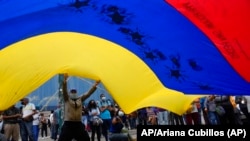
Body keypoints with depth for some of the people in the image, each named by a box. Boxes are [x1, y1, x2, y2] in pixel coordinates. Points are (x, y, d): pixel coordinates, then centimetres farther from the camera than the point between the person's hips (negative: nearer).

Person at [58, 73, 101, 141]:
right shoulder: (67, 99, 3)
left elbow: (88, 93, 6)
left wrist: (95, 85, -7)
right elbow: (64, 91, -13)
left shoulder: (80, 99, 12)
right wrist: (65, 81, -31)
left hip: (78, 124, 4)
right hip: (68, 124, -4)